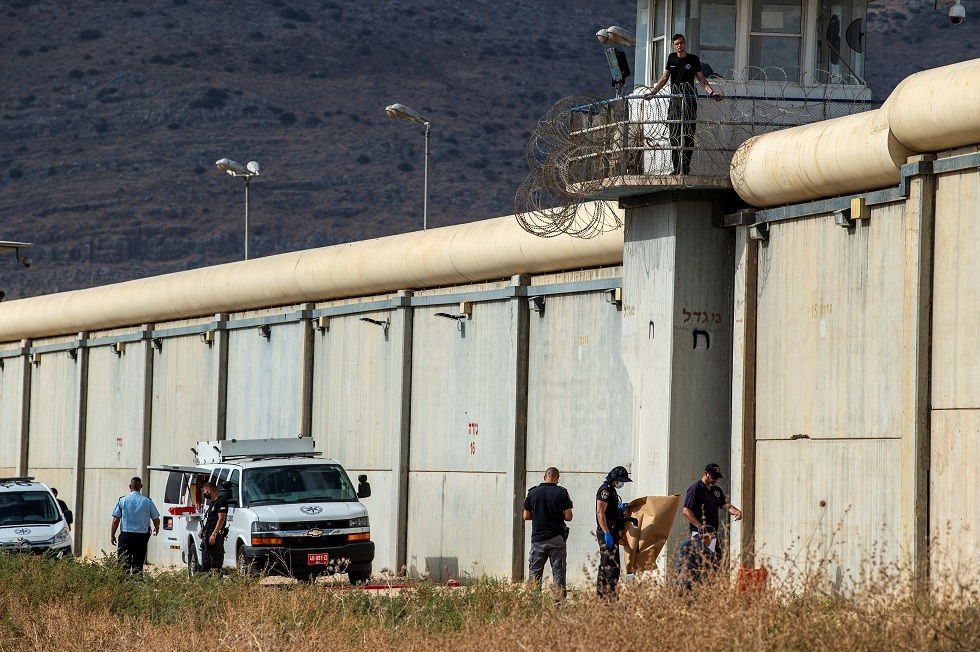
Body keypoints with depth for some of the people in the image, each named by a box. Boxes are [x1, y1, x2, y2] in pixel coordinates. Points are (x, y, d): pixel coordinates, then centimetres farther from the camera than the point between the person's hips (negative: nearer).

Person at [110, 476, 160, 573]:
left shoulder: (123, 500, -2)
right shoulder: (147, 501, -1)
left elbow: (116, 520, -3)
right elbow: (156, 520, 5)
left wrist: (112, 535, 8)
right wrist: (156, 529, 26)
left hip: (126, 536, -1)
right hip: (142, 536, 1)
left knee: (124, 563, 1)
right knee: (138, 564, 5)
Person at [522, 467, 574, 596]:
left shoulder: (533, 492, 0)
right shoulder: (562, 493, -6)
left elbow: (526, 516, 3)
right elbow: (568, 517, -7)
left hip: (537, 538, 1)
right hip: (556, 539, -1)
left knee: (534, 572, 6)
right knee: (558, 572, 4)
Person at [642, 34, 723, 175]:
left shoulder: (693, 59, 5)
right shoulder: (672, 58, 13)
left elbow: (702, 79, 6)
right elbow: (664, 78, 19)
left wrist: (712, 92, -7)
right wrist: (653, 92, 11)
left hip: (689, 100, -3)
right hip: (674, 100, 3)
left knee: (688, 135, -7)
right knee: (674, 134, -2)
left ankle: (685, 168, -7)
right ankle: (676, 168, 0)